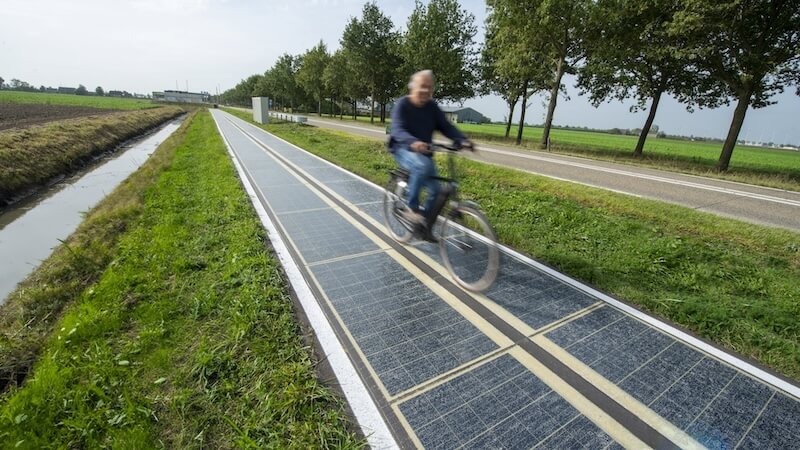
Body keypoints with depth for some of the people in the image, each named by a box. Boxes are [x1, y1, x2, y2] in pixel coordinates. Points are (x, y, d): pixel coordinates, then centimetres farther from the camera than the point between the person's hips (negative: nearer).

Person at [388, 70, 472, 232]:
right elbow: (397, 130, -29)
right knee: (422, 165, -38)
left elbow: (446, 126, -7)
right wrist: (413, 142, -50)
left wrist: (462, 140, -27)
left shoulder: (432, 107, 0)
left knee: (435, 190, -6)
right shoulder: (402, 105, -14)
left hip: (424, 152, 5)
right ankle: (411, 208, -23)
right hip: (403, 149, -5)